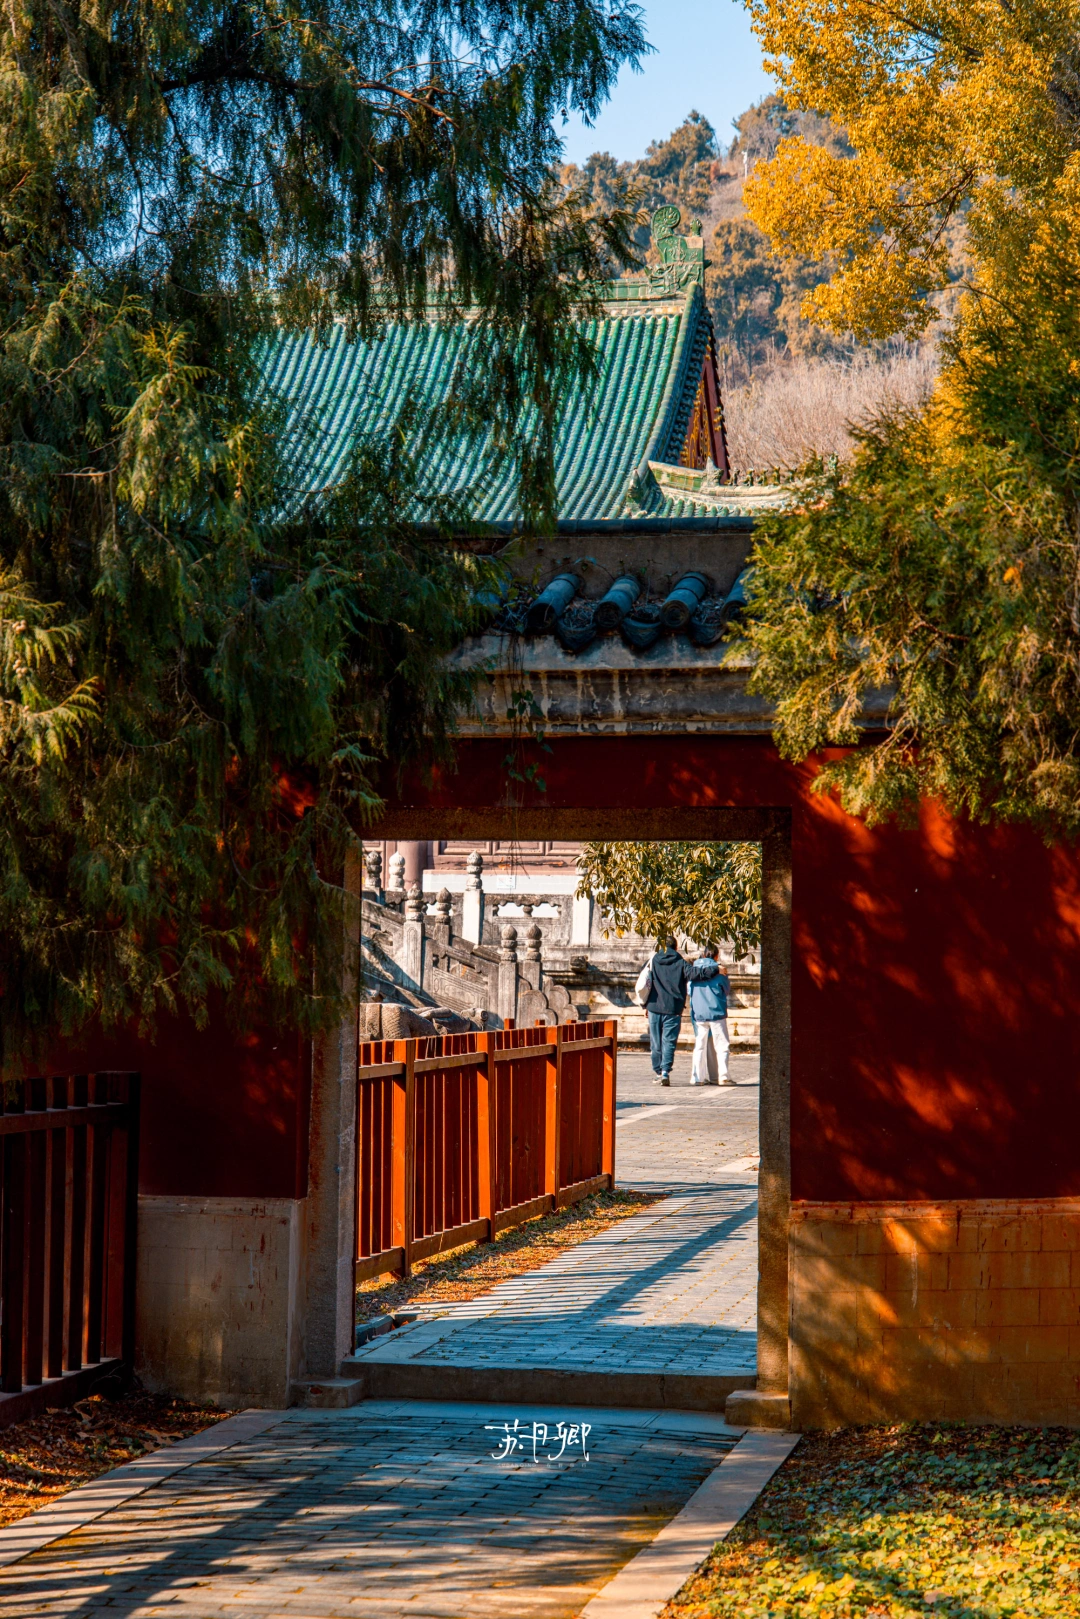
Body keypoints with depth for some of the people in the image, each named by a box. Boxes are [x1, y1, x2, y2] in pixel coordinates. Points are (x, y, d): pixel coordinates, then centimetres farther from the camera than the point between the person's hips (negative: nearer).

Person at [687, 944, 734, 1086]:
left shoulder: (693, 969, 4)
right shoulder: (718, 969, -5)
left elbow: (689, 990, 11)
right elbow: (727, 990, 6)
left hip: (698, 1013, 3)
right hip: (716, 1012, -3)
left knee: (699, 1045, 9)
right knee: (722, 1045, 2)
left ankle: (698, 1076, 4)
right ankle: (723, 1076, -5)